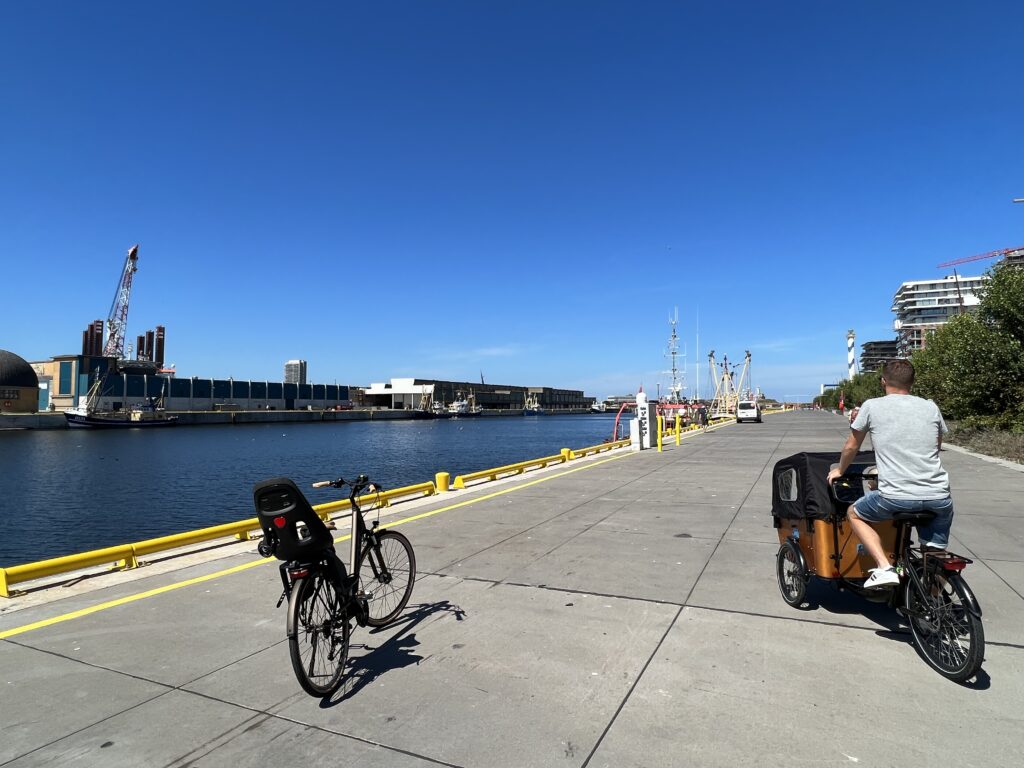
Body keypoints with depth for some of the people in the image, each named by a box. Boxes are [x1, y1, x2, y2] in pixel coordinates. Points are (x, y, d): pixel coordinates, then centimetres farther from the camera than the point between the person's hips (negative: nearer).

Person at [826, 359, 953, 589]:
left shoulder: (872, 406, 1)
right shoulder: (931, 407, 10)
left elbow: (851, 446, 12)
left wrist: (840, 470, 30)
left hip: (895, 497, -4)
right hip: (938, 498, 4)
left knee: (854, 514, 21)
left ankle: (884, 568, 5)